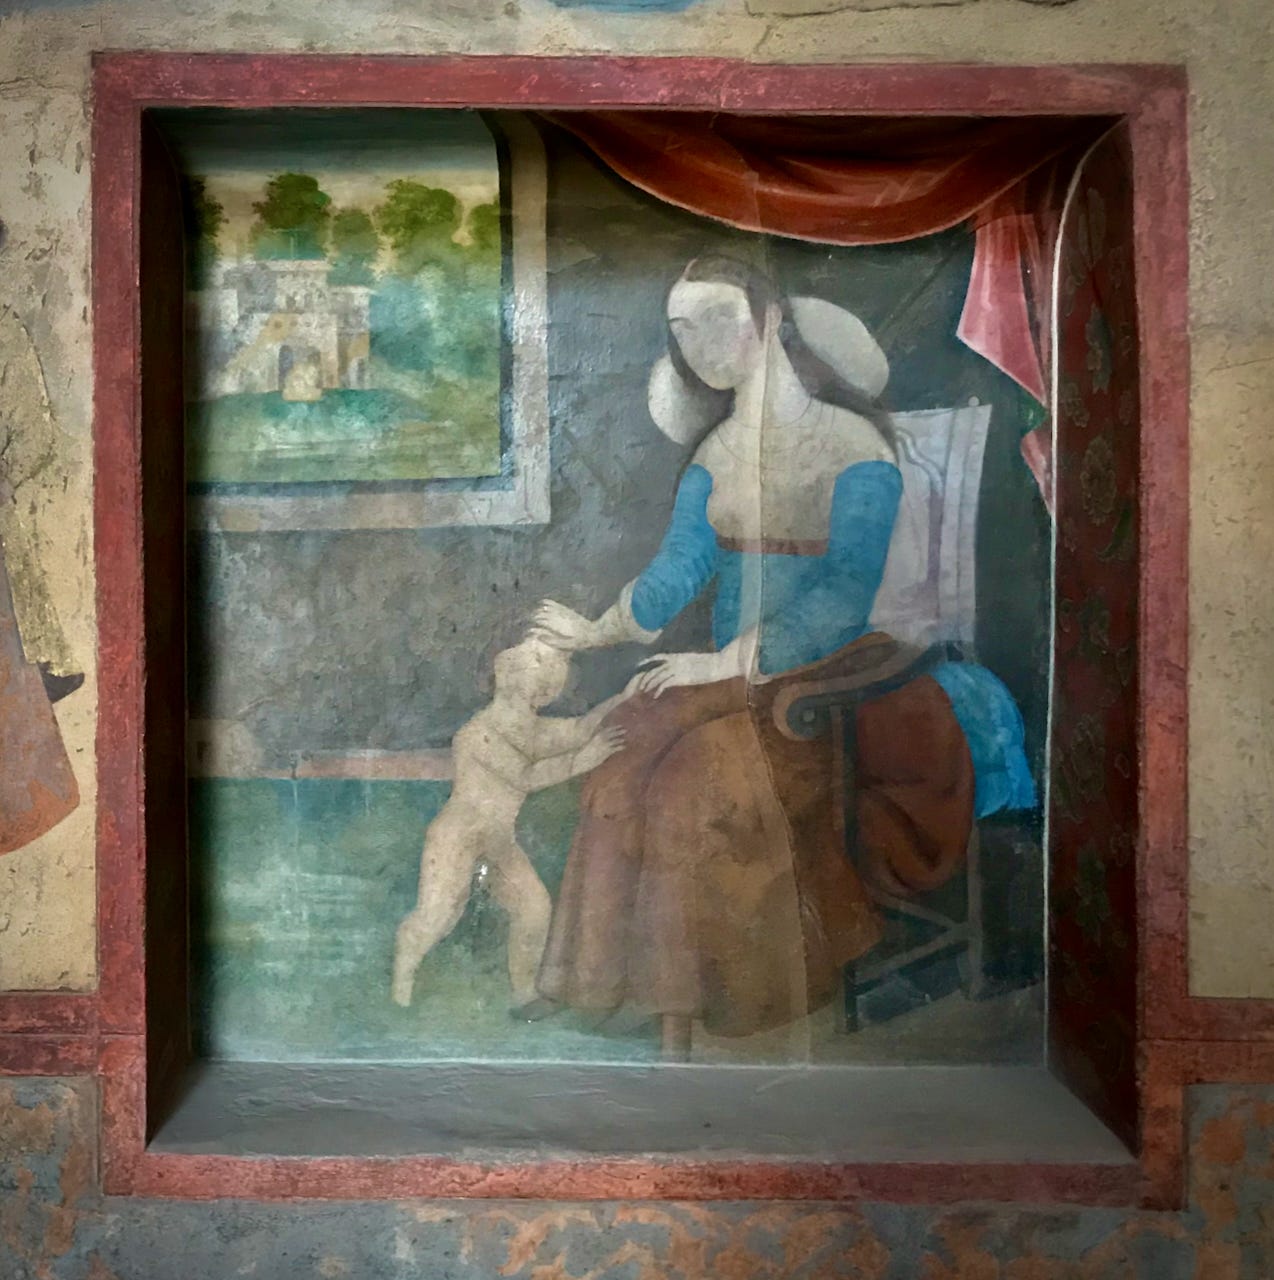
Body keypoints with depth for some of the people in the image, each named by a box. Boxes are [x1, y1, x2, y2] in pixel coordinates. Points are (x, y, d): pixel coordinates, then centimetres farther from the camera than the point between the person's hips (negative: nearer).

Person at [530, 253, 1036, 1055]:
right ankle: (674, 1025, -15)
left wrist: (732, 662, -18)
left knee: (701, 788, -27)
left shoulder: (852, 444, -4)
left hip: (824, 678, -5)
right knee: (626, 778, -20)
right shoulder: (716, 456, 15)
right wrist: (598, 633, -6)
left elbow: (848, 591, -14)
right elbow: (679, 567, 5)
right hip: (733, 682, 5)